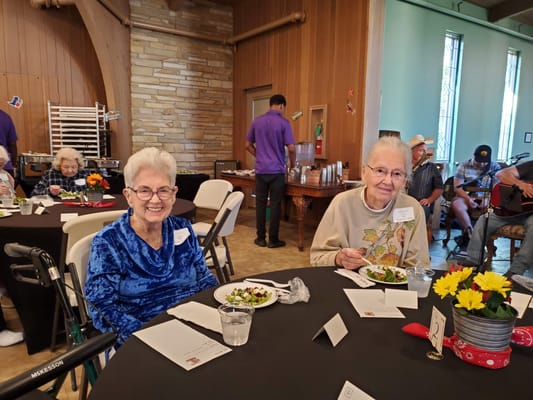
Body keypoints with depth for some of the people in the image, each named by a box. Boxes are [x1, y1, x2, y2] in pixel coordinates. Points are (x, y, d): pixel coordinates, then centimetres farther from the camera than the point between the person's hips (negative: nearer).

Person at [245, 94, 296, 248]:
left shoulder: (257, 121, 7)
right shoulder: (283, 122, -6)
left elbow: (248, 145, 11)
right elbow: (291, 148, -10)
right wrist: (292, 165, 6)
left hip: (261, 169, 4)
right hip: (277, 170, -3)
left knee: (260, 204, 8)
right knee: (275, 204, 3)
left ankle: (261, 238, 13)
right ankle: (273, 239, 8)